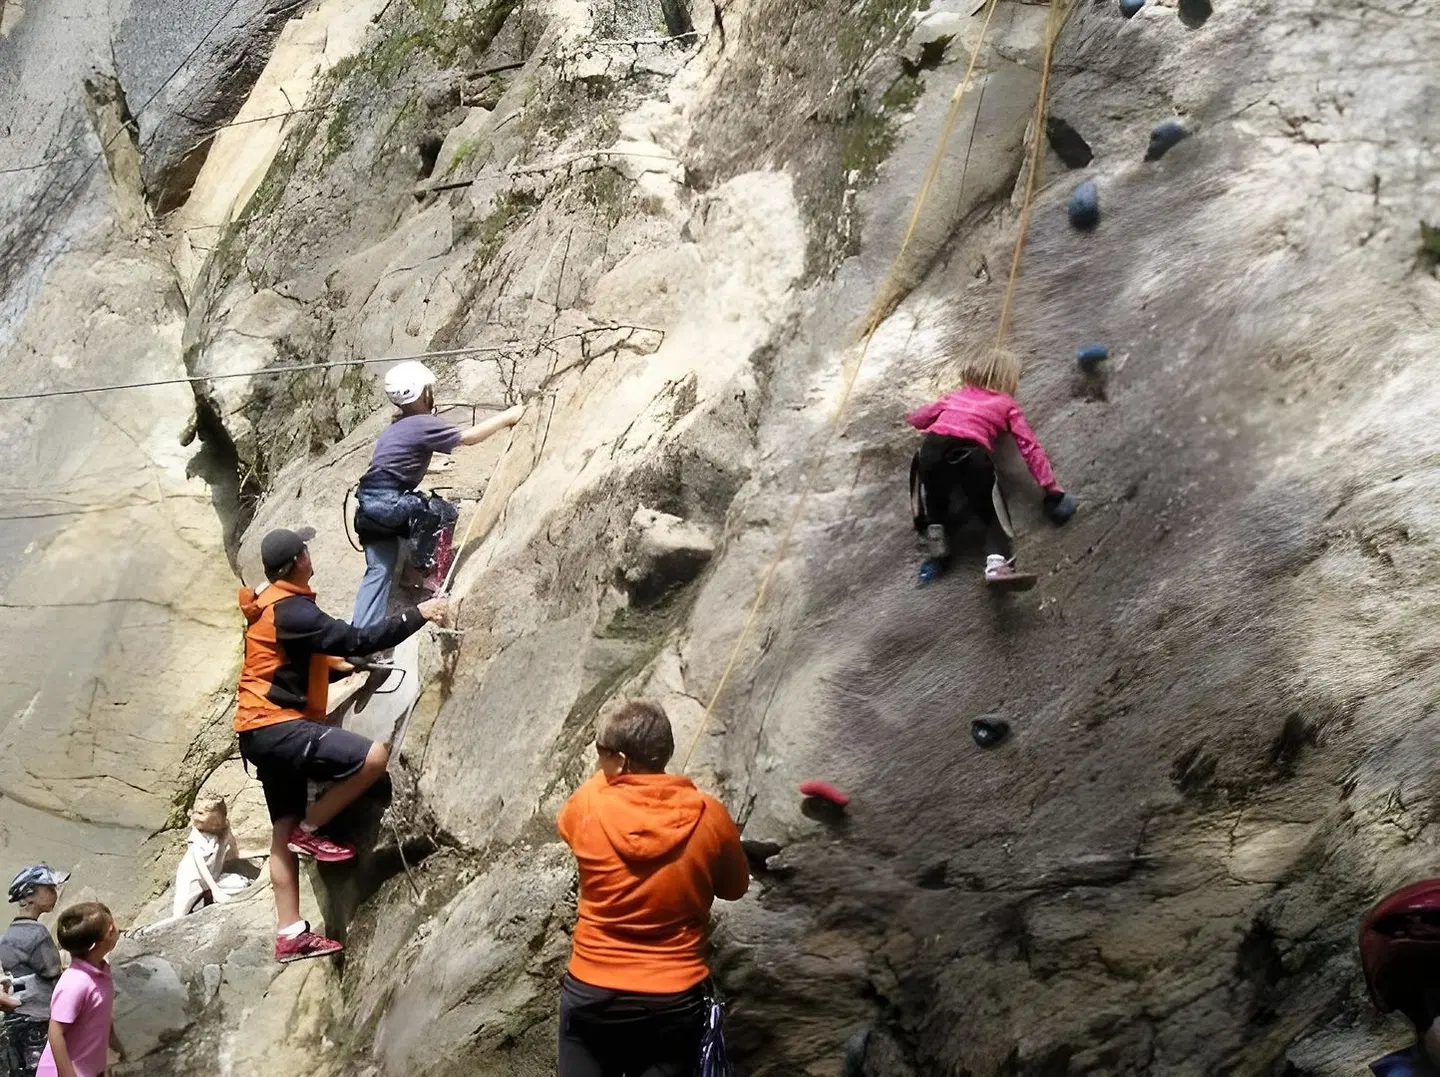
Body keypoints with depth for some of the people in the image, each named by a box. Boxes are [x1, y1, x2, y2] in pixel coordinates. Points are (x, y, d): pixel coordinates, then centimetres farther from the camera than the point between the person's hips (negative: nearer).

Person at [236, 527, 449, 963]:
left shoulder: (272, 606, 15)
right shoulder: (290, 610, -18)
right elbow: (359, 640, -23)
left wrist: (336, 666, 12)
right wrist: (418, 614, -17)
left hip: (266, 732, 11)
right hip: (279, 729, -11)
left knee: (285, 830, 12)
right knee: (374, 757, -21)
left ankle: (291, 935, 16)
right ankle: (310, 829, -6)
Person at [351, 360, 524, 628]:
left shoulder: (396, 427, 19)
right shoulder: (423, 424, -8)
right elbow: (469, 437, -7)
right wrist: (507, 417, 1)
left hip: (368, 505, 9)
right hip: (387, 504, -9)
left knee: (379, 570, 9)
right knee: (444, 514, 3)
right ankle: (436, 577, 3)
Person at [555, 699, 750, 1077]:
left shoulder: (587, 805, -13)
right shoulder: (710, 816, -13)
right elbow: (734, 888, 6)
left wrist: (609, 776, 20)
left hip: (592, 995, 0)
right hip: (673, 1002, 0)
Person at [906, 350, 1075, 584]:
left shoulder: (956, 396, 34)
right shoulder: (1008, 405, 25)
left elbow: (916, 418, 41)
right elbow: (1029, 446, 15)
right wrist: (1051, 487, 12)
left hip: (933, 447, 3)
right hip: (972, 453, -3)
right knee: (993, 512, 6)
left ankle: (934, 526, 8)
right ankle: (997, 561, -18)